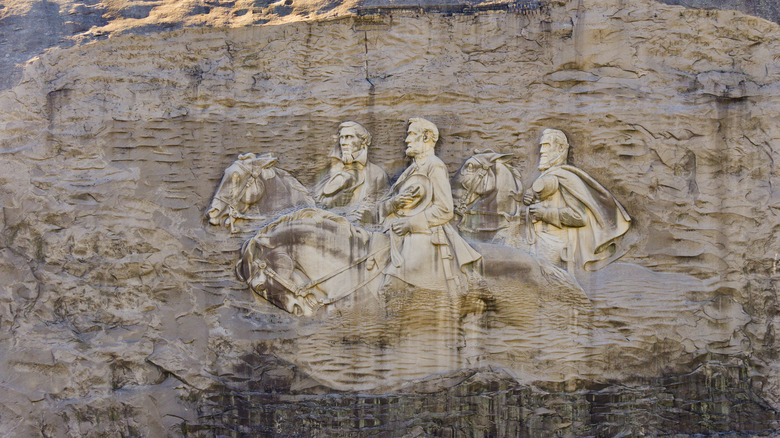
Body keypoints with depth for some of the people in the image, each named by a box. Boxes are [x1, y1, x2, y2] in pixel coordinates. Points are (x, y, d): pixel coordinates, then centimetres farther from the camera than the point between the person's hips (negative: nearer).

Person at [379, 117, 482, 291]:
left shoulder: (434, 166, -4)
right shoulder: (412, 169, 20)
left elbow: (445, 210, -12)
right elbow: (384, 206, 16)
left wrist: (410, 223, -15)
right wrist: (394, 203, -8)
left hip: (424, 241, -8)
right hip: (403, 240, 8)